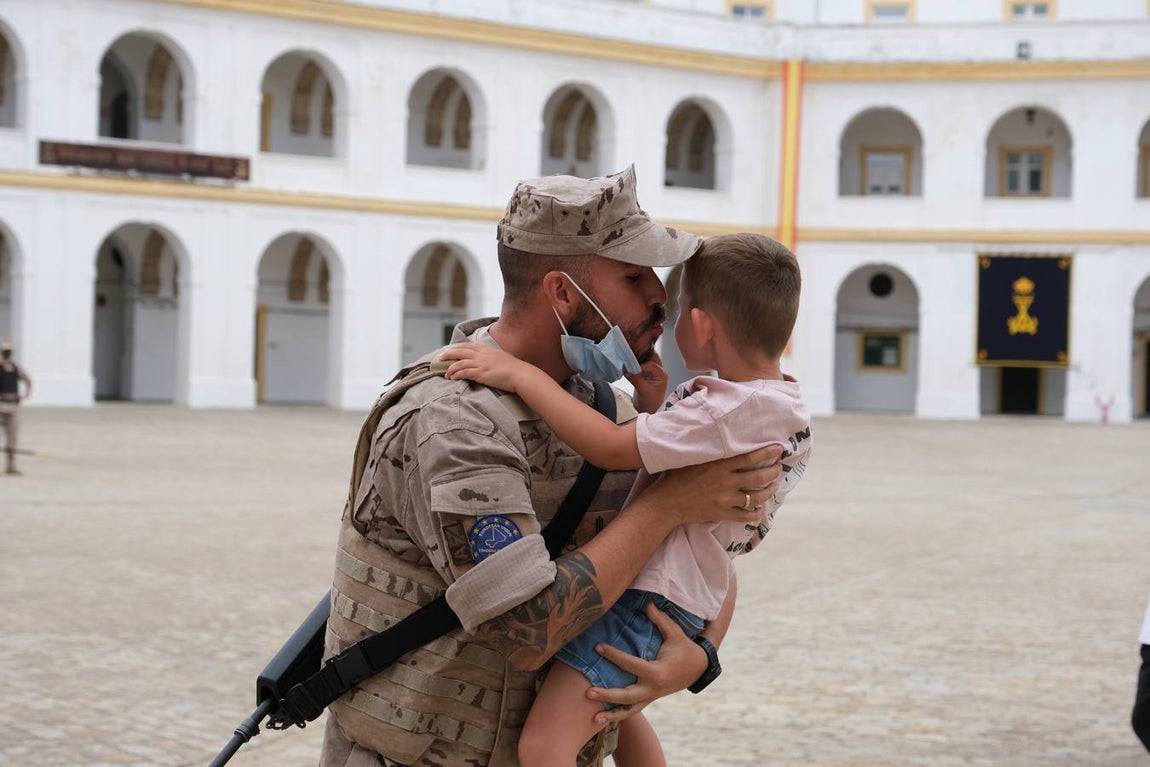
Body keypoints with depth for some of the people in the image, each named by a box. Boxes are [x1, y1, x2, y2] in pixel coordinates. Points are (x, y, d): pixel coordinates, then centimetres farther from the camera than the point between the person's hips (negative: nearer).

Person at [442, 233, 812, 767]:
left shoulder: (733, 410, -23)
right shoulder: (784, 408, 9)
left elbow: (613, 448, -26)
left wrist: (522, 376, -23)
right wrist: (658, 409, 5)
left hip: (653, 596, -12)